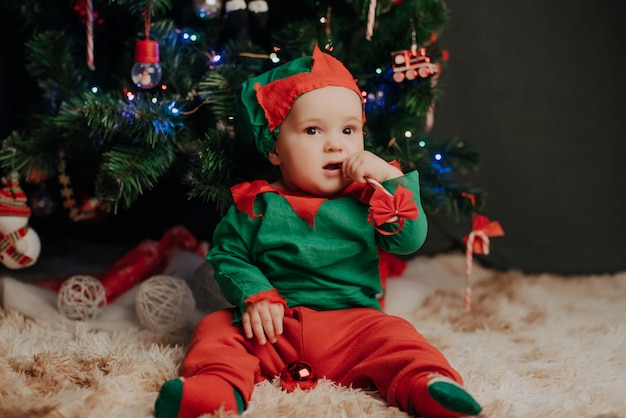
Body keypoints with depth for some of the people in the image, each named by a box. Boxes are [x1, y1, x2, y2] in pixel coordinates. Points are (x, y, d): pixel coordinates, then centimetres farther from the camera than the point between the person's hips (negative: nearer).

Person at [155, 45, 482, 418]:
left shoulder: (369, 199, 6)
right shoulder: (258, 204, 2)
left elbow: (410, 239, -3)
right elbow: (227, 255, 5)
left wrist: (391, 180, -9)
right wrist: (253, 296, -13)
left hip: (351, 321, 0)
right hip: (273, 327, 0)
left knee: (394, 336, -23)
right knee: (217, 329, -18)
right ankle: (221, 386, -39)